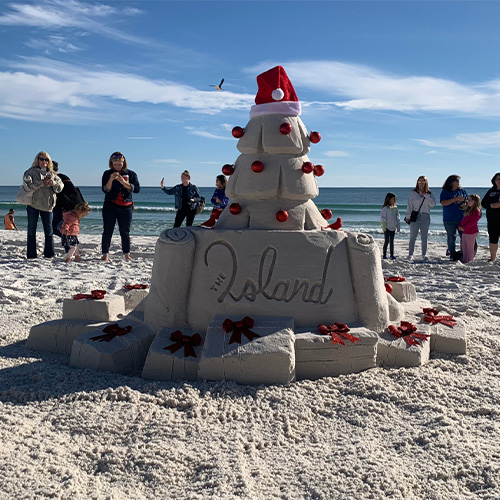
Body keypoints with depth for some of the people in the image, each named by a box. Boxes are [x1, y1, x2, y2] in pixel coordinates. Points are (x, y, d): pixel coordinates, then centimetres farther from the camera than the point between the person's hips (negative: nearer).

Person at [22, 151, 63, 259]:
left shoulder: (52, 174, 12)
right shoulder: (31, 172, 1)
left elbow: (60, 187, 6)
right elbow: (27, 185, -13)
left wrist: (54, 183, -15)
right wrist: (41, 183, -21)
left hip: (47, 205, 3)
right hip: (33, 205, -3)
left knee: (49, 230, 4)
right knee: (31, 230, 1)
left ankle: (49, 253, 14)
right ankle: (31, 254, 8)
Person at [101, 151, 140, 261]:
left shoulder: (131, 174, 4)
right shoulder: (107, 174, 4)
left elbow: (137, 189, -9)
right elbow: (105, 190, -4)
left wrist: (123, 182, -20)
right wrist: (111, 179, -20)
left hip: (126, 207, 0)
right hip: (110, 206, 0)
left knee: (125, 232, 3)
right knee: (108, 231, -2)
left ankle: (127, 254, 11)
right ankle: (105, 254, 1)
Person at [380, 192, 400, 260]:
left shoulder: (395, 208, 8)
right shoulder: (385, 208, -9)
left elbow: (397, 218, 13)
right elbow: (382, 219, -9)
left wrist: (398, 227, 10)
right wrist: (384, 227, -13)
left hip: (393, 228, 5)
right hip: (387, 228, -5)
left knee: (392, 242, 10)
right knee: (386, 241, -2)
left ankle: (392, 255, 15)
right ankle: (384, 255, 6)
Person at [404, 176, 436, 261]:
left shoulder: (429, 194, 11)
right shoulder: (413, 193, 5)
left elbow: (433, 204, -3)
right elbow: (409, 205, 2)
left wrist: (426, 196, -7)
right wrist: (407, 216, -5)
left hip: (425, 217, 2)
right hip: (415, 216, -2)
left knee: (424, 237, 3)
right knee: (413, 237, -3)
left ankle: (424, 255, 10)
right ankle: (410, 254, 3)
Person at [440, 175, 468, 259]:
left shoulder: (462, 191, 10)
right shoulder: (445, 192, 0)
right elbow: (443, 203, -15)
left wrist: (465, 205, -5)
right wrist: (456, 199, -19)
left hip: (462, 218, 3)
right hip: (449, 220, -2)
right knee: (451, 238, 3)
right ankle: (452, 255, 13)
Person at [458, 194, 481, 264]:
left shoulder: (476, 211, -15)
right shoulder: (469, 210, 16)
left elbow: (473, 222, -21)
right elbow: (464, 219, 20)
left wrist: (464, 228, -20)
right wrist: (460, 225, 4)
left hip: (471, 232, -10)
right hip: (464, 232, 10)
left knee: (470, 247, 0)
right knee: (464, 247, 16)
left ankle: (470, 261, 9)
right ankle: (464, 260, 26)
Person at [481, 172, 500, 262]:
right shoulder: (491, 191, 12)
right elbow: (483, 203, 9)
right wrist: (491, 205, -11)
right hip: (492, 220, 4)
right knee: (492, 238, 11)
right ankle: (492, 258, 24)